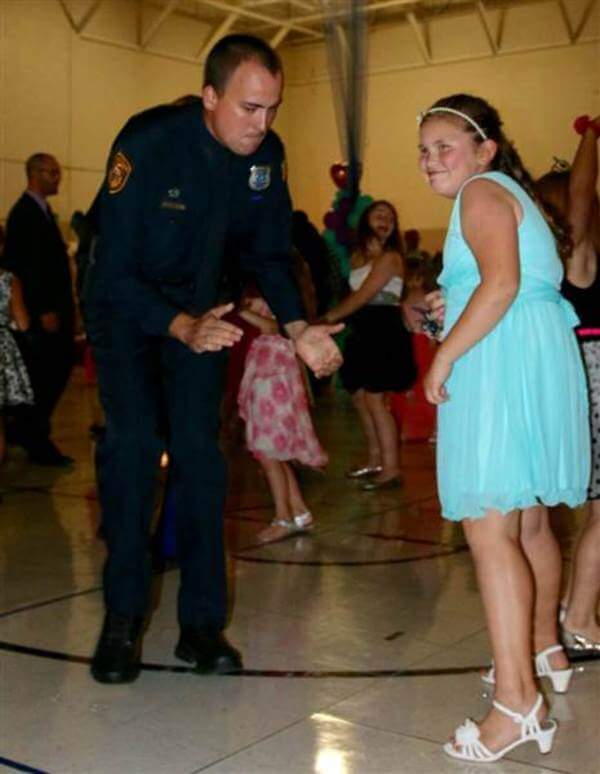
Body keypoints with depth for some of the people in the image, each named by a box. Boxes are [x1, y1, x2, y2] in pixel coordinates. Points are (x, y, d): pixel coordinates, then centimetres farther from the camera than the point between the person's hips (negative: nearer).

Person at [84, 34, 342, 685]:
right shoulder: (148, 142, -28)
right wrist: (183, 329, -43)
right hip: (125, 307, -3)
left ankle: (201, 623, 2)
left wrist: (298, 329, -17)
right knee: (134, 441, -18)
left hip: (200, 310, 4)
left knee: (199, 450, -5)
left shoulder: (267, 154, -12)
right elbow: (116, 270, -29)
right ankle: (121, 618, -6)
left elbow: (268, 255, -1)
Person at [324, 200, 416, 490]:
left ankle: (391, 468, -9)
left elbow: (362, 296, -13)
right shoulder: (358, 256, 16)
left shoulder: (390, 257, -8)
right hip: (362, 331, 8)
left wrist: (329, 317, -9)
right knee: (360, 397, 11)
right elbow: (355, 295, 9)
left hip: (383, 330, -8)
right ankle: (375, 461, 22)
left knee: (374, 399, -11)